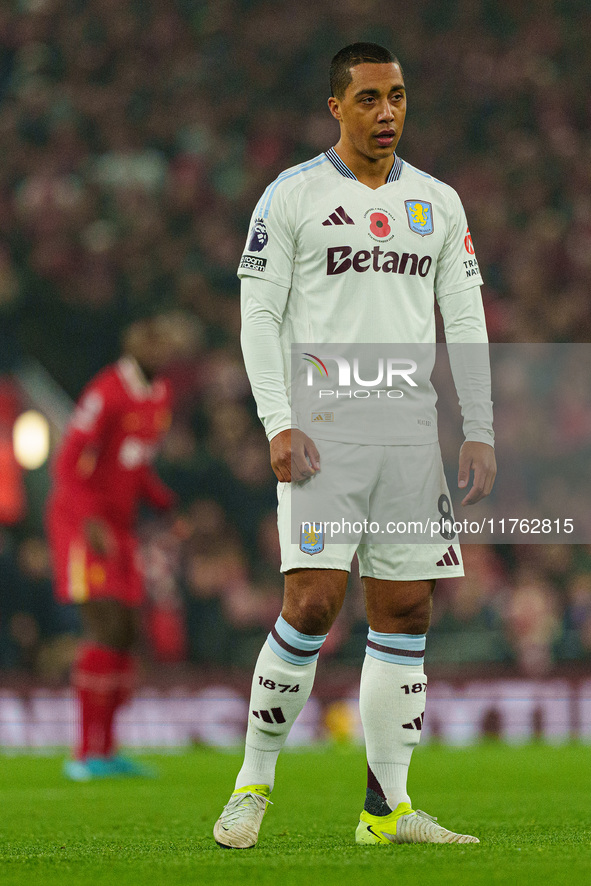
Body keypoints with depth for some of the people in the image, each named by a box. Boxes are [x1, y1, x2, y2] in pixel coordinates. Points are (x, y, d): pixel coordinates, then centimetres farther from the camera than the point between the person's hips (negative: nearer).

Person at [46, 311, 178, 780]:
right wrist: (93, 522, -28)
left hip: (118, 525, 9)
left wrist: (172, 505, 5)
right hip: (80, 518, -9)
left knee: (126, 633, 8)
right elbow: (69, 463, -20)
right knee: (106, 628, -17)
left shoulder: (161, 396, 9)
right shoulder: (108, 393, -19)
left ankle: (106, 749, 17)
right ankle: (87, 754, -15)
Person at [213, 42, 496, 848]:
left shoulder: (439, 203, 13)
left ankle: (387, 809, 6)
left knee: (405, 613, 2)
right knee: (313, 605, -13)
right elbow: (259, 317, -2)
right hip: (323, 432, -4)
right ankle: (254, 784, 1)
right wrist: (280, 426, -12)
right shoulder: (292, 197, 1)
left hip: (412, 436, 4)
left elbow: (465, 322, 14)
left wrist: (479, 433, 5)